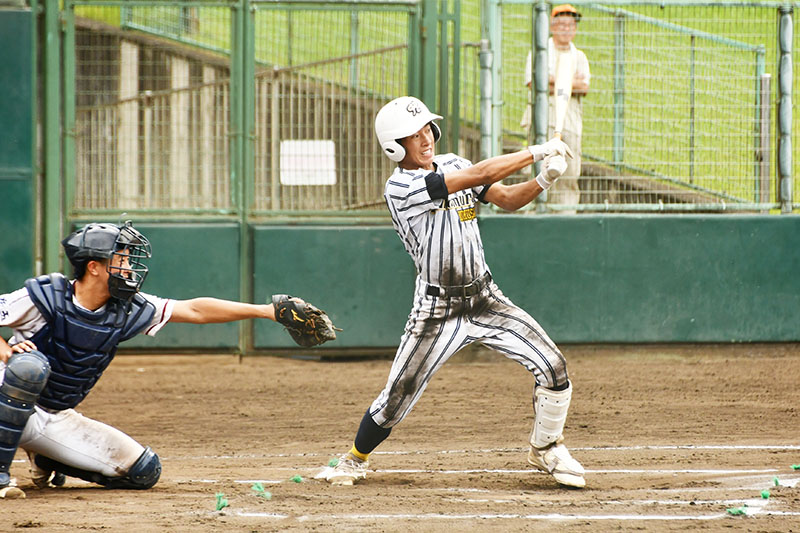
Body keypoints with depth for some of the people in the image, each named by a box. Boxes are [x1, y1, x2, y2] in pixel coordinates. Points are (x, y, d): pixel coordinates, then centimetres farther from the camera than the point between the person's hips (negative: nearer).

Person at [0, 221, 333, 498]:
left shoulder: (126, 310, -4)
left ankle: (46, 461, 18)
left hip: (56, 420, 6)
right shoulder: (46, 296, -20)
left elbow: (194, 311, -1)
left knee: (144, 471, -1)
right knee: (30, 365, -40)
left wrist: (268, 311, -3)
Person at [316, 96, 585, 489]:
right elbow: (479, 176, -25)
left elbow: (507, 199, 1)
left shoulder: (451, 164, 5)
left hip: (485, 298, 6)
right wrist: (538, 153, -23)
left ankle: (545, 450, 16)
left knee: (552, 368, -6)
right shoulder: (400, 187, -18)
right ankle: (355, 459, 24)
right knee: (397, 398, -3)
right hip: (437, 311, -5)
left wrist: (542, 181, -20)